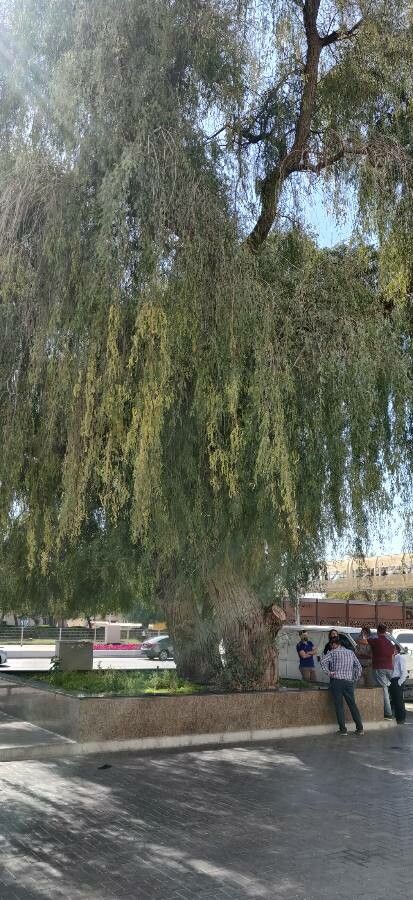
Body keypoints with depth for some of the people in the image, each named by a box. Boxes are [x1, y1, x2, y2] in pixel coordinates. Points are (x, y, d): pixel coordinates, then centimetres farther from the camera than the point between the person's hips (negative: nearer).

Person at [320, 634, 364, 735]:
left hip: (336, 681, -4)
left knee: (339, 706, 1)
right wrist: (355, 678, 15)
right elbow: (358, 666, 12)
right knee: (353, 705, 10)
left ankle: (343, 729, 0)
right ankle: (360, 728, 9)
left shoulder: (333, 652, -3)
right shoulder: (351, 653, 11)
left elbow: (322, 661, -18)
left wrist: (328, 672, -10)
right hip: (349, 682, 4)